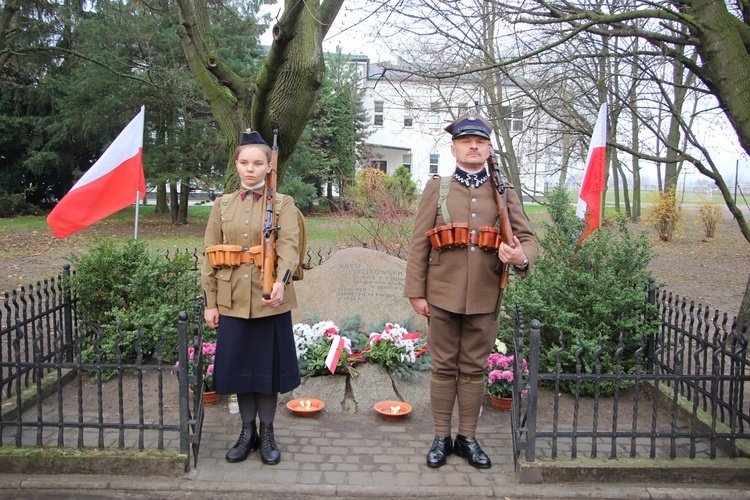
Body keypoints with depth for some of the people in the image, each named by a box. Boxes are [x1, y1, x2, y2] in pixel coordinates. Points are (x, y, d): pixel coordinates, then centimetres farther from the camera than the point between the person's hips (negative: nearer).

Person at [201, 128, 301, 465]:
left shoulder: (283, 204, 0)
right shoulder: (222, 205, 8)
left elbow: (289, 246, -16)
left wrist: (281, 281, -34)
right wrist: (210, 302, 3)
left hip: (270, 299, -2)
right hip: (233, 300, 3)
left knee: (268, 366, 6)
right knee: (239, 366, 9)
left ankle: (267, 434, 23)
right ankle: (247, 432, 27)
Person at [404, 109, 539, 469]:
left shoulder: (504, 192, 6)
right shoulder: (436, 188, 2)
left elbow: (527, 237, 3)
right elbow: (419, 244, 0)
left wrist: (522, 257, -21)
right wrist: (416, 292, -5)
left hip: (485, 298, 1)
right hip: (443, 295, -1)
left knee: (474, 369, 11)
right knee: (443, 368, 9)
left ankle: (467, 438, 25)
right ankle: (441, 437, 22)